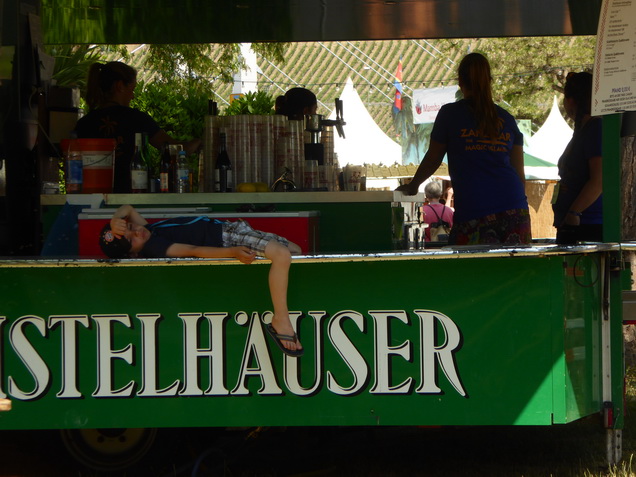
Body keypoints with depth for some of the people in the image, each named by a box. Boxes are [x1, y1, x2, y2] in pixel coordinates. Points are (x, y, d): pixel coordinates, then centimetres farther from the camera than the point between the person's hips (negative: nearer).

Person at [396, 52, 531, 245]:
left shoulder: (449, 114, 4)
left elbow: (432, 160, 14)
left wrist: (412, 186, 31)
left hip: (473, 209, -3)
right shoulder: (506, 119, 14)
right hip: (514, 210, 3)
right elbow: (519, 173, 16)